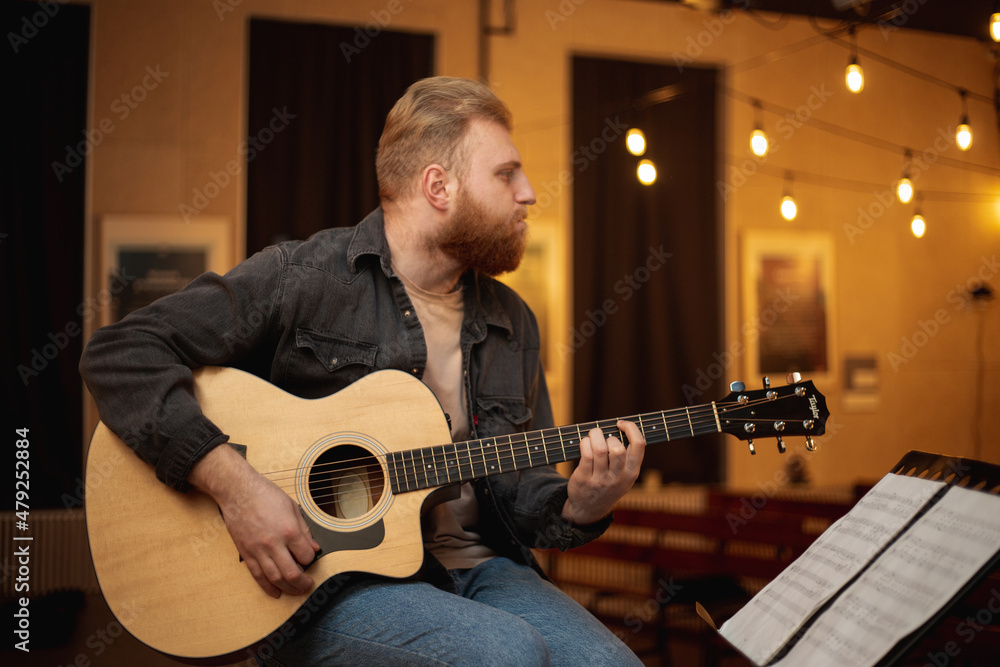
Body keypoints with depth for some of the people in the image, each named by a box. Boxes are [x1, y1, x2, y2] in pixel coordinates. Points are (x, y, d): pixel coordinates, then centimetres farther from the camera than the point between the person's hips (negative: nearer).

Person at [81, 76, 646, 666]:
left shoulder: (512, 323, 12)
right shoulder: (302, 279, -7)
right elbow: (120, 355, -12)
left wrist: (578, 507, -7)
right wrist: (234, 483, -22)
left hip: (474, 569, 6)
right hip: (310, 580, -5)